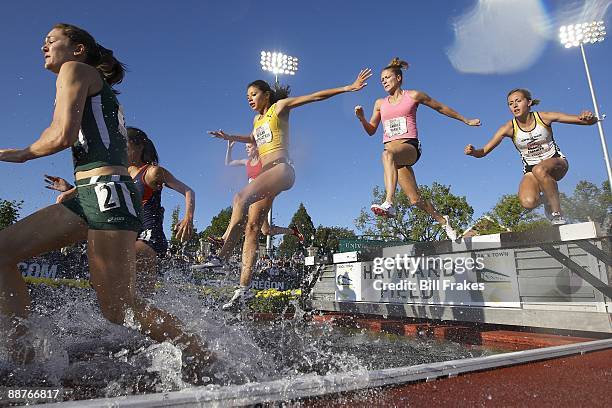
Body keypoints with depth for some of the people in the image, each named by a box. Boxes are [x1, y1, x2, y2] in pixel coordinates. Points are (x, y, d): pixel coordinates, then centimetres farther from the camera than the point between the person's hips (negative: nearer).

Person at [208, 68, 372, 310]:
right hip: (266, 173, 7)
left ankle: (222, 257, -38)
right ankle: (244, 287, -9)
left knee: (241, 198, -32)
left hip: (281, 169, -7)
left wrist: (348, 88, 1)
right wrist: (230, 138, 36)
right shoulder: (257, 120, 29)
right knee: (252, 227, -6)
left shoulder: (280, 106, 10)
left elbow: (316, 96, 6)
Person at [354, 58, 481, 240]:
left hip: (409, 147, -4)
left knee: (388, 154, -41)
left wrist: (466, 121, 26)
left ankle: (389, 203, -53)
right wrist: (361, 118, 0)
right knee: (415, 200, 2)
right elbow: (371, 130, 21)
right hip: (392, 151, 4)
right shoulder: (380, 103, 18)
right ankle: (442, 220, 28)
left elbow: (441, 108, 18)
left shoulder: (413, 96, 8)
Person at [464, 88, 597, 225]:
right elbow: (483, 152, -16)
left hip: (556, 162, -1)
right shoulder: (509, 128, -11)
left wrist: (589, 117, -35)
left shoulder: (543, 117, -12)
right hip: (531, 169, 1)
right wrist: (473, 151, -40)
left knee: (539, 170, -39)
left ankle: (557, 212, -21)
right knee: (527, 202, -28)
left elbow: (591, 121, -10)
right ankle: (546, 199, 10)